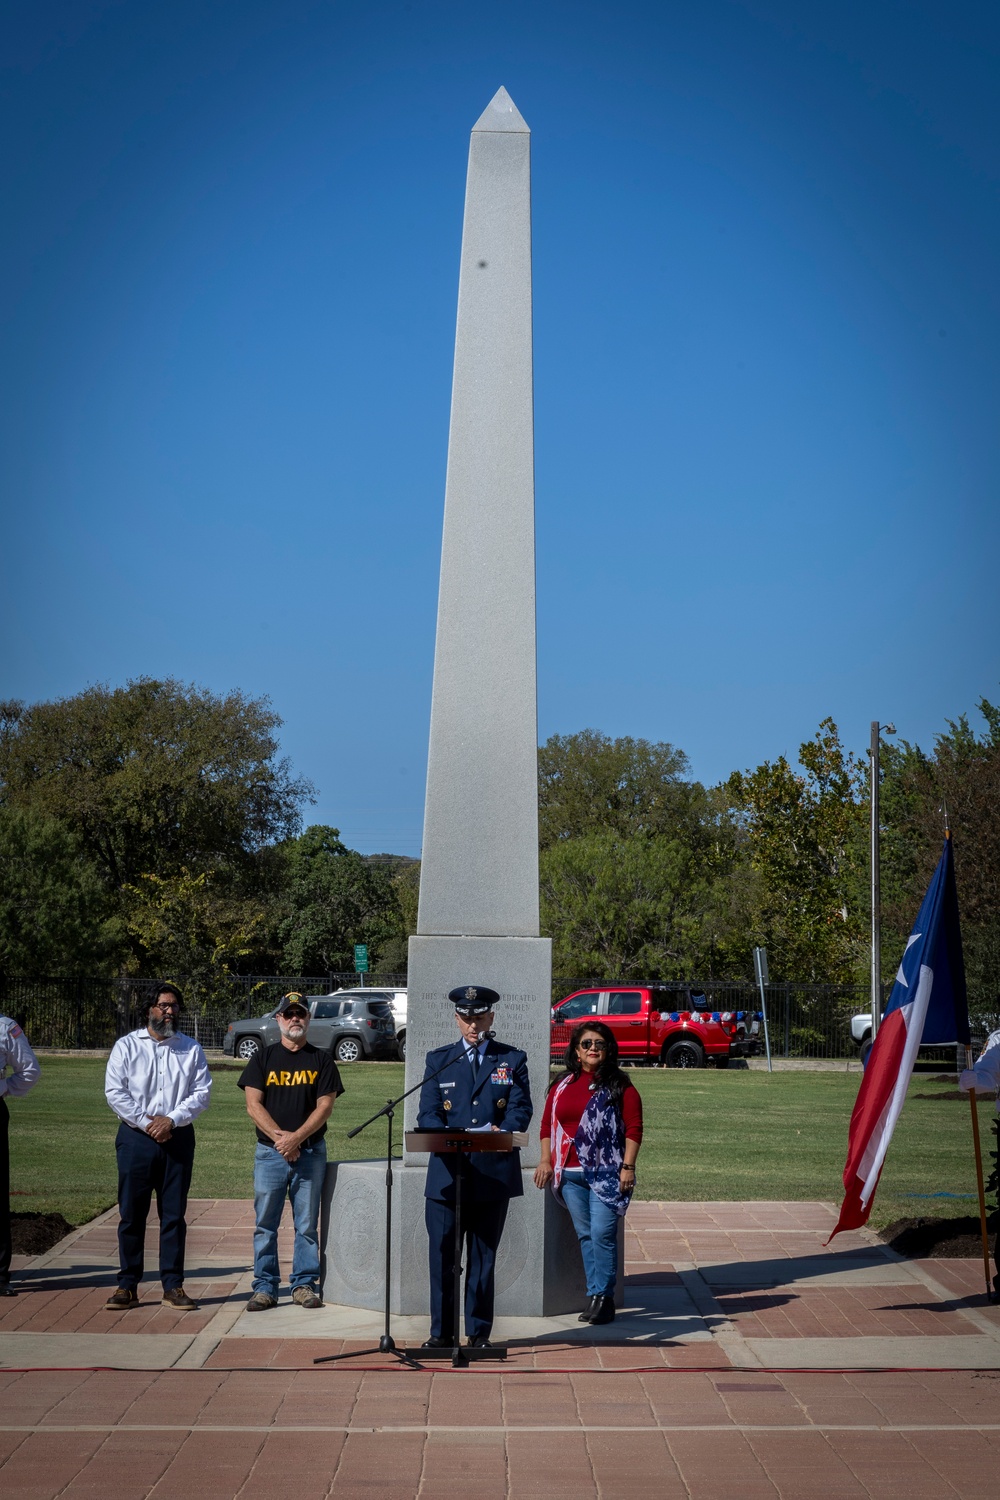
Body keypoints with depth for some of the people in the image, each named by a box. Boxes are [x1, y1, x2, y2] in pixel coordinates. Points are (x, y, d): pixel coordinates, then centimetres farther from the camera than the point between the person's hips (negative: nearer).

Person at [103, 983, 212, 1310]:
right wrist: (146, 1122, -11)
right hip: (136, 1138, -1)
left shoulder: (191, 1049, 9)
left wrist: (172, 1120, -11)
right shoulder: (127, 1046, 4)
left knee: (174, 1215, 4)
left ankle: (173, 1286, 10)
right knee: (132, 1213, 1)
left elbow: (202, 1092, 2)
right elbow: (114, 1092, -4)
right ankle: (127, 1286, 10)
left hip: (178, 1138, 1)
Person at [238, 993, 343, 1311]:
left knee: (307, 1223, 4)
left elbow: (325, 1106, -1)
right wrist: (280, 1138, -12)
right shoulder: (262, 1059, 7)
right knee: (265, 1223, 2)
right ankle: (265, 1287, 9)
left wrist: (296, 1137, -14)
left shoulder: (321, 1060, 7)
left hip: (310, 1151, 0)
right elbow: (253, 1105, -1)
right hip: (270, 1152, 0)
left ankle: (304, 1284, 12)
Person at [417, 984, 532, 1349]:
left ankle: (479, 1333, 15)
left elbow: (521, 1109, -1)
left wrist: (501, 1132, -22)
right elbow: (427, 1113, 3)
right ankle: (442, 1332, 9)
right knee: (441, 1254, -2)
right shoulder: (438, 1060, 11)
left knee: (484, 1257, 6)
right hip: (447, 1173, 0)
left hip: (494, 1173, 0)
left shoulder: (513, 1060, 10)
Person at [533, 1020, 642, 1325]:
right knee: (585, 1235, 8)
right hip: (570, 1174, 4)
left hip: (606, 1173, -4)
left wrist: (628, 1166, -9)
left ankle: (603, 1297, -1)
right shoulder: (562, 1086, 12)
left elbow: (633, 1129, -2)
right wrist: (546, 1160, 7)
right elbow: (547, 1124, 16)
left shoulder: (620, 1087, 1)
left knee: (603, 1234, -11)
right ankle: (595, 1295, 16)